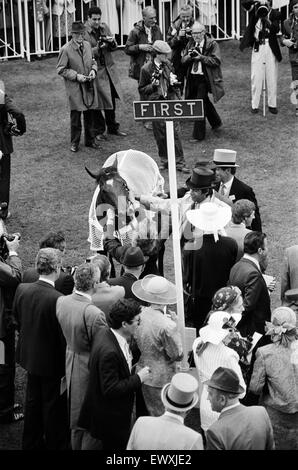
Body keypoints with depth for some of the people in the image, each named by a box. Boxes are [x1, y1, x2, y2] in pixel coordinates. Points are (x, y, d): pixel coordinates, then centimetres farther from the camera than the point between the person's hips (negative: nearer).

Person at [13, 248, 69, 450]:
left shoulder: (22, 290, -10)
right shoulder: (57, 300, -29)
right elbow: (63, 336, -22)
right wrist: (66, 369, -11)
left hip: (29, 356, 6)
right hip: (52, 363, -6)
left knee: (32, 402, 23)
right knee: (53, 407, 12)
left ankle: (31, 444, 38)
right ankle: (55, 445, 27)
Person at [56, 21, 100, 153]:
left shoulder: (87, 45, 5)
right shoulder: (65, 50, -12)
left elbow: (93, 61, 19)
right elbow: (60, 69, -8)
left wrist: (93, 70, -3)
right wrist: (76, 76, -17)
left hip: (89, 86, 5)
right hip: (75, 87, -5)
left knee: (89, 114, 12)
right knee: (75, 115, 1)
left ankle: (90, 140, 24)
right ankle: (74, 143, 13)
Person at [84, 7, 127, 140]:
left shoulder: (105, 28, 7)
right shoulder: (84, 32, -10)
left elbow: (113, 48, 9)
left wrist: (112, 42, -13)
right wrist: (97, 49, -30)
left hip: (109, 69, 5)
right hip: (95, 70, -5)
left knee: (111, 100, 12)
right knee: (96, 103, -1)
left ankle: (112, 127, 25)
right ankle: (98, 131, 10)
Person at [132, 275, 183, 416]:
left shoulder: (140, 315, -8)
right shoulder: (167, 326, -27)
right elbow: (178, 355, -14)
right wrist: (175, 325, -9)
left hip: (143, 376, 7)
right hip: (161, 380, -7)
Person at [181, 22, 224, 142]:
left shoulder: (212, 44, -9)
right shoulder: (190, 44, 10)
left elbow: (216, 61, -17)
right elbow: (183, 60, 8)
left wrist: (200, 57, -23)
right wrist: (189, 56, -14)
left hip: (204, 79, -7)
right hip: (192, 77, 7)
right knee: (205, 102, 21)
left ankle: (198, 135, 0)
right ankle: (216, 122, 44)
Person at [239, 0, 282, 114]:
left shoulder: (274, 14, 0)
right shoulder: (255, 11, 3)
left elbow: (276, 30, -13)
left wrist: (267, 19, -23)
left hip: (271, 48, 0)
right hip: (257, 48, 0)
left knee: (272, 78, 4)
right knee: (256, 77, 0)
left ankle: (272, 104, 13)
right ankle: (255, 105, 5)